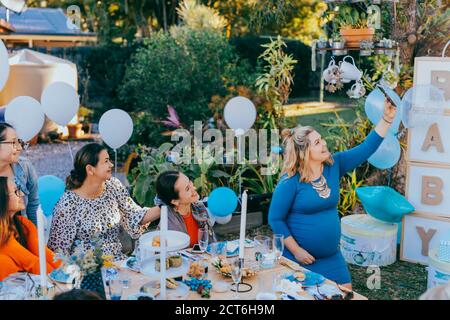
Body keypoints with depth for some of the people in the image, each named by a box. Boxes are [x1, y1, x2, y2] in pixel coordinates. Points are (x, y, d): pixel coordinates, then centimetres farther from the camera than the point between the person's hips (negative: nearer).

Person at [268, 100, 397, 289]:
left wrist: (387, 119, -10)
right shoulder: (290, 182, -18)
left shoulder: (334, 165, -2)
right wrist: (296, 250, -15)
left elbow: (366, 149, -1)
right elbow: (275, 219, -14)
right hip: (300, 258, -5)